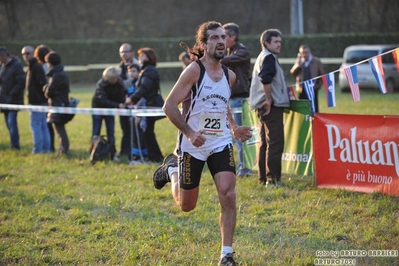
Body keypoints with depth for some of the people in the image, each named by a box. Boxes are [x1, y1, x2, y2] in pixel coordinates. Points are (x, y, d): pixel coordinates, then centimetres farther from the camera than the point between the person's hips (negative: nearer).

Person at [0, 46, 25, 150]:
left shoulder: (17, 65, -12)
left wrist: (12, 94, -18)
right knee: (9, 124, 8)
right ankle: (14, 145, 14)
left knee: (11, 122, -15)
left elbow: (21, 83, -17)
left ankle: (15, 145, -15)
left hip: (13, 100, -8)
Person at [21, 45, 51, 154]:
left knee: (35, 125, -8)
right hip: (39, 101, 10)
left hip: (37, 101, -10)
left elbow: (43, 83, -21)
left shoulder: (36, 67, -15)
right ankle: (46, 148, 15)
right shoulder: (31, 67, 16)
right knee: (43, 125, 11)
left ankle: (37, 149, -6)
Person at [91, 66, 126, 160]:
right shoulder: (101, 84, -27)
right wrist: (117, 105, -44)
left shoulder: (120, 83, -14)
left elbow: (121, 98, -10)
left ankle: (112, 154, 5)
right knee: (96, 132, -2)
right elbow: (103, 100, -34)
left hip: (110, 110, 3)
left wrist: (123, 105, -33)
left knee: (111, 133, 1)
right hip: (98, 107, -3)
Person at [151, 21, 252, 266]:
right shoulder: (194, 71, -13)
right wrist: (189, 133, -25)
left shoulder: (229, 76, 5)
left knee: (228, 196, -16)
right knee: (186, 205, 9)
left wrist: (234, 128, 9)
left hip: (221, 144, 4)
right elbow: (169, 106, -15)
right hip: (193, 145, -4)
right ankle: (172, 169, 41)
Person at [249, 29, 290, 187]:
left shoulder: (262, 57, 20)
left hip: (263, 107, 11)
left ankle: (263, 178, 18)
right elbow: (265, 78, -27)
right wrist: (269, 100, -22)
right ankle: (273, 179, -12)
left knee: (265, 143, 13)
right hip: (273, 107, -11)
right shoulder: (269, 57, -12)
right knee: (275, 143, -10)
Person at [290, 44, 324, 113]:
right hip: (302, 89, 3)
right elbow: (293, 73, -2)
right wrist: (298, 64, -16)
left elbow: (322, 75, 5)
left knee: (313, 110, -6)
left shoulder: (317, 61, 2)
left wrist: (318, 85, -4)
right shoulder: (299, 61, 9)